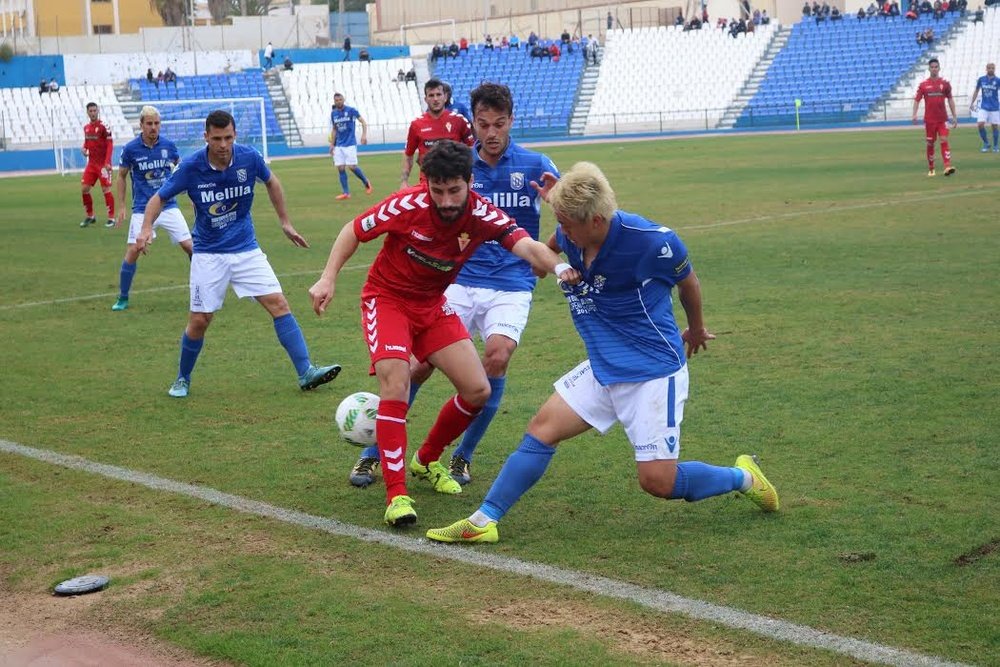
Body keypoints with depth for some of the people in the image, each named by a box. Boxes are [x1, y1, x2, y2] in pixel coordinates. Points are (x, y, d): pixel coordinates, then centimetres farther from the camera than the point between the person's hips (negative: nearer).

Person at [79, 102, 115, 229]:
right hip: (91, 163, 7)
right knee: (84, 189, 4)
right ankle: (89, 216, 18)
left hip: (103, 164, -7)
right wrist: (84, 149, 0)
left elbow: (110, 144, -13)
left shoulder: (103, 126, -10)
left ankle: (111, 218, 3)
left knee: (106, 189, -6)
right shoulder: (86, 127, 10)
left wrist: (107, 162, -20)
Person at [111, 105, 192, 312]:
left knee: (190, 246, -5)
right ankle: (123, 298, 8)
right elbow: (121, 177, 7)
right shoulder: (130, 149, -7)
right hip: (142, 209, -1)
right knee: (132, 251, -10)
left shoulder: (168, 145, -2)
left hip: (169, 206, 2)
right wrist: (121, 207, 3)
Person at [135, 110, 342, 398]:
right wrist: (146, 229, -22)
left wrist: (285, 222, 15)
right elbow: (159, 198, -4)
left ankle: (305, 372, -7)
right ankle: (182, 379, 22)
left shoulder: (250, 158, -10)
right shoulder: (191, 167, -15)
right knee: (199, 320, -1)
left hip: (246, 249, 2)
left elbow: (271, 182, 11)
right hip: (208, 254, -2)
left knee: (278, 303, -9)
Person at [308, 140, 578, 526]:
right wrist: (328, 279, -17)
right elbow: (354, 231, -9)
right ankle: (396, 495, -19)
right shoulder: (407, 205, -24)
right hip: (386, 298, -4)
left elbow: (528, 246, -37)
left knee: (478, 391, -2)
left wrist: (558, 266, -58)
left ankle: (427, 460, 24)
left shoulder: (482, 215, -20)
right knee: (395, 385, -26)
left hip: (432, 304, 4)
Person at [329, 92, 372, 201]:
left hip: (350, 144, -5)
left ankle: (366, 182, 15)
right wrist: (332, 144, 14)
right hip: (339, 145, 5)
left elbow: (363, 122, -3)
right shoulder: (333, 113, 8)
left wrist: (364, 135, -16)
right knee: (340, 168, -2)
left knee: (352, 166, -10)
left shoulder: (351, 110, -6)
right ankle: (346, 193, 3)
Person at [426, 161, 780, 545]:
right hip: (603, 367, 6)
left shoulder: (651, 241, -22)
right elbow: (551, 247, 24)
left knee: (658, 482, -8)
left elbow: (687, 282, 0)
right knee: (542, 428, -5)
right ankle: (484, 521, 0)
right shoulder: (570, 237, -6)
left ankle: (743, 477, 19)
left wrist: (696, 330, 17)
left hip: (654, 371, -6)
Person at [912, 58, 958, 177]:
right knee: (930, 143, 7)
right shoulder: (923, 85, 2)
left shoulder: (945, 83, 4)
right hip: (929, 119, 0)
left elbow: (950, 100, 9)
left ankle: (947, 167, -21)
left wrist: (954, 116, 7)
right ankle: (931, 169, 19)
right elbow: (917, 100, 0)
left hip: (943, 119, 0)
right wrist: (914, 114, -15)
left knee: (944, 141, -13)